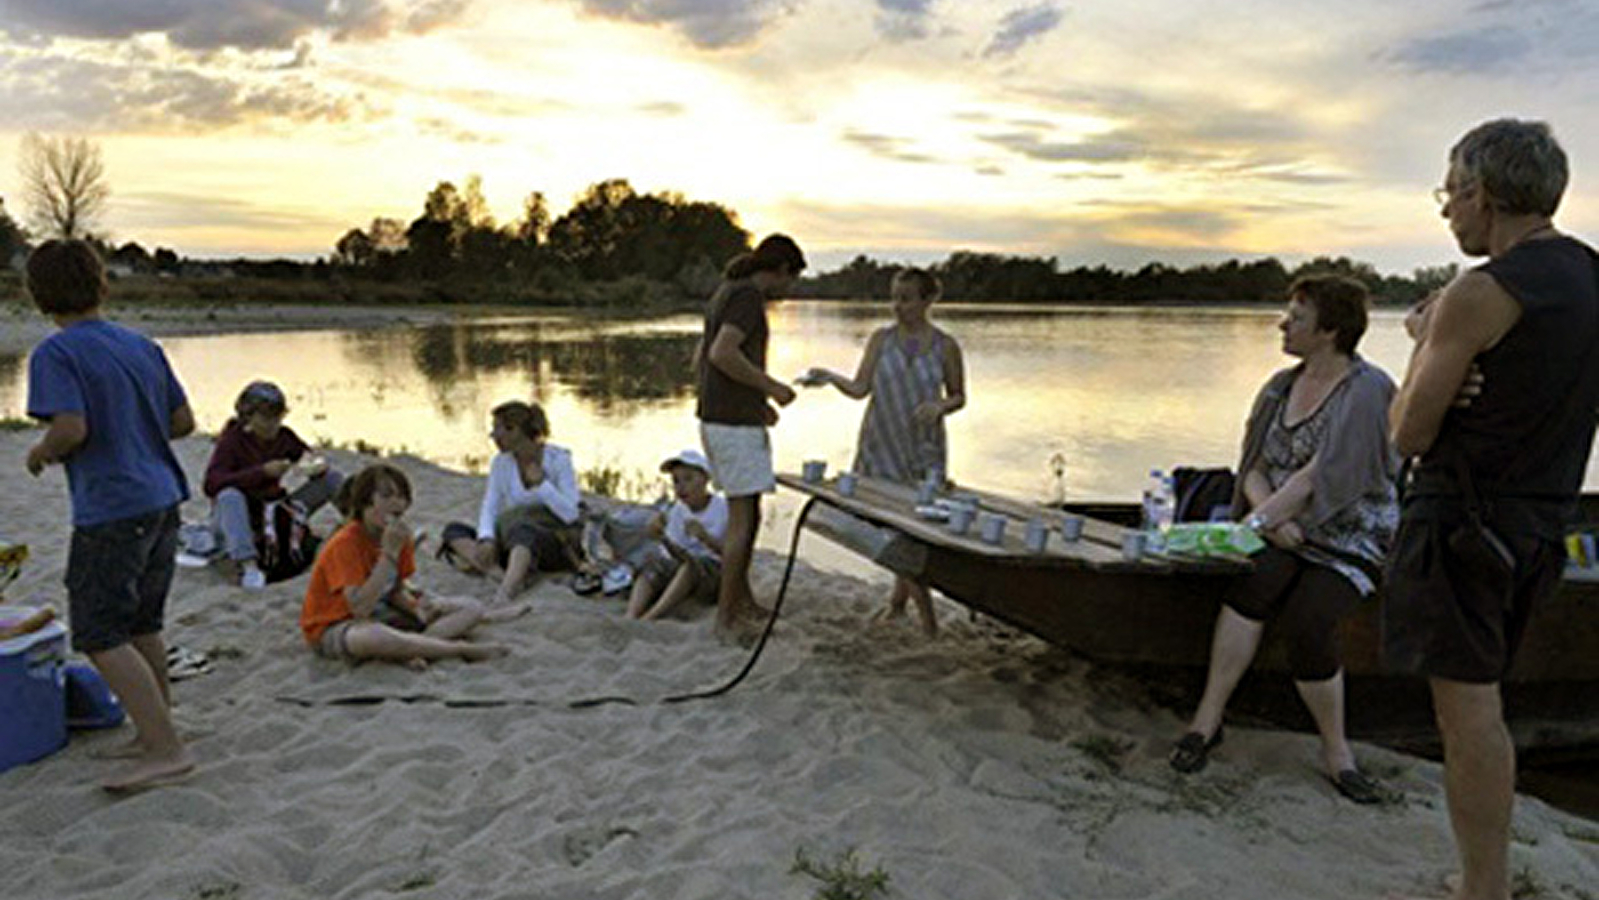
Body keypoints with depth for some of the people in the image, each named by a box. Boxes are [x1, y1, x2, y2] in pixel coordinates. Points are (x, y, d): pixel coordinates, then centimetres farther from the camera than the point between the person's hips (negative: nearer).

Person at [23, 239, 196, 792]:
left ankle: (166, 751, -5)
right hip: (163, 501, 8)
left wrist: (41, 453, -2)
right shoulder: (142, 346, 10)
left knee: (100, 636, -2)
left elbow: (71, 429, -21)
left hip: (109, 511, -8)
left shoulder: (55, 354, -10)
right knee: (142, 624, 18)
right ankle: (155, 732, 29)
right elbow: (183, 421, 11)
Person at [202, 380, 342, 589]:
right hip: (235, 515, -4)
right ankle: (248, 565, -47)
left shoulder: (284, 436, -2)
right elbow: (211, 484, -27)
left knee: (334, 479, -7)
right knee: (230, 496, -40)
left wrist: (316, 466, -25)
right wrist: (262, 472, -34)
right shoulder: (232, 439, -14)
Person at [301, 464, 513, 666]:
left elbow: (396, 592, 8)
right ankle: (463, 649, -29)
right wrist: (389, 553, -31)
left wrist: (417, 608, -16)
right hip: (333, 627, -8)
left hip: (380, 615, 8)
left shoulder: (399, 537, 0)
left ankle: (407, 651, -28)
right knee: (373, 637, -46)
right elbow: (360, 608, -32)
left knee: (471, 609, -5)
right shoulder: (345, 544, -22)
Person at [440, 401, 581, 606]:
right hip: (514, 544, 6)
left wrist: (541, 483, -21)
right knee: (454, 531, -11)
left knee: (522, 529, -39)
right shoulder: (501, 463, 6)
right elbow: (489, 509, -2)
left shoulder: (558, 459, -8)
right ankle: (498, 572, -34)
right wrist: (486, 540, -20)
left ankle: (505, 592, -62)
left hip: (561, 544, -6)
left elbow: (571, 515, -14)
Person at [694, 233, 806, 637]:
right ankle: (726, 616, 6)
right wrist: (771, 386, -16)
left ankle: (743, 601, 28)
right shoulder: (748, 295, -13)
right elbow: (722, 353, -26)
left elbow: (699, 360, 20)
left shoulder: (725, 293, 16)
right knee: (742, 518, -2)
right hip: (736, 423, -10)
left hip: (715, 418, 10)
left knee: (748, 513, 18)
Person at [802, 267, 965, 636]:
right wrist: (830, 377, -18)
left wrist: (939, 406, -13)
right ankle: (924, 606, 11)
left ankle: (899, 599, 15)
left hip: (924, 445, -1)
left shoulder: (945, 346, -1)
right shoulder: (881, 339, 3)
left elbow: (958, 396, 8)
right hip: (881, 441, 1)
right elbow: (860, 388, -1)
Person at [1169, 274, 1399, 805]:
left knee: (1306, 621, -29)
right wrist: (1268, 514, -12)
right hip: (1287, 535, 5)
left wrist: (1259, 520, -23)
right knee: (1257, 580, -27)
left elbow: (1325, 476, -22)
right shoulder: (1282, 387, 9)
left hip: (1353, 544, -4)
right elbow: (1252, 464, 7)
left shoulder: (1368, 392, -13)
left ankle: (1335, 750, -8)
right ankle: (1209, 716, -22)